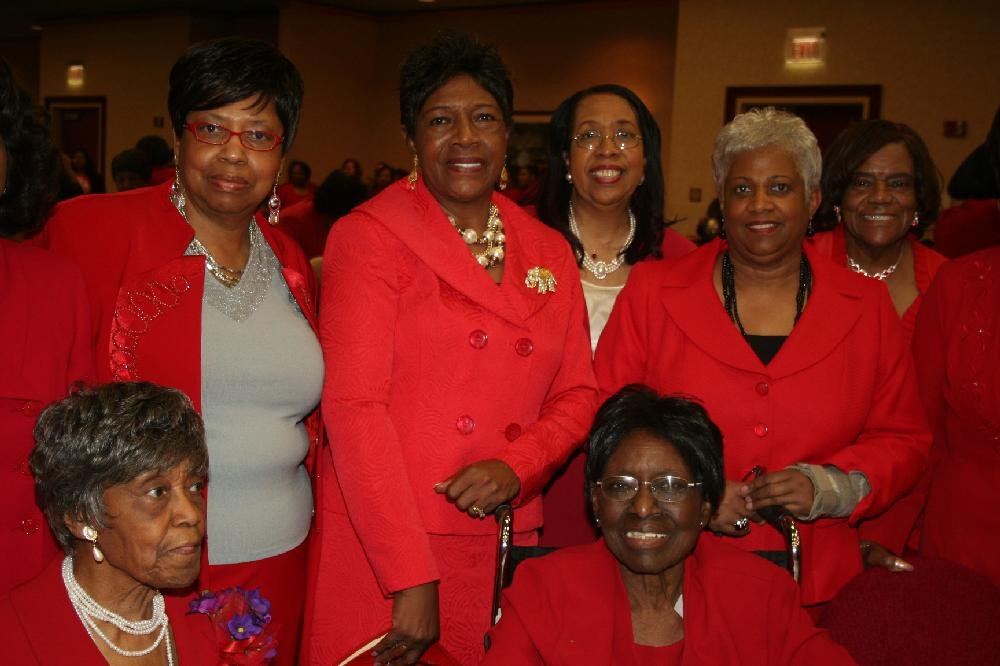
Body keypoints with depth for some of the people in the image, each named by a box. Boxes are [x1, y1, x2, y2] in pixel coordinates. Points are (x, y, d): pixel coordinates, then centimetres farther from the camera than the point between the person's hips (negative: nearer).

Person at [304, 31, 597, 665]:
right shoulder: (369, 236, -6)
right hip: (382, 549, -4)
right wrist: (410, 578, -18)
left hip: (506, 551, 4)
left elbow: (577, 393, 10)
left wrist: (516, 466, -11)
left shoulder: (550, 252, 8)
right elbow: (353, 406, -14)